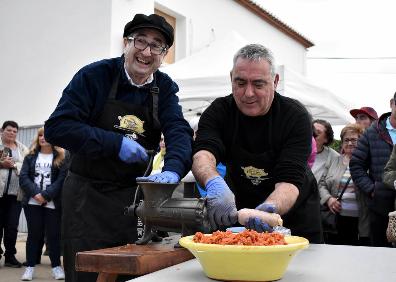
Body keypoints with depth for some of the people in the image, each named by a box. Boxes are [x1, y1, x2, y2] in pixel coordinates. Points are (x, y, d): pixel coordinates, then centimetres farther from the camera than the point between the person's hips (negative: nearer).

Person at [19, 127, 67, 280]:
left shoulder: (61, 157, 4)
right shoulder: (31, 156, 12)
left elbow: (62, 179, -7)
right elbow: (23, 177, 2)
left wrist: (46, 195, -15)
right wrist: (35, 193, -14)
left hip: (52, 203, -2)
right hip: (32, 202, 2)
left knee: (53, 234, 2)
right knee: (34, 233, 5)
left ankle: (56, 266, 11)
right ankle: (30, 266, 11)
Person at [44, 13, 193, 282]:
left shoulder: (165, 88, 3)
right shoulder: (95, 75, -8)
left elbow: (179, 131, -11)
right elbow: (57, 127, -15)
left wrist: (172, 169, -32)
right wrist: (116, 143, -23)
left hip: (136, 196, 4)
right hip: (88, 196, -3)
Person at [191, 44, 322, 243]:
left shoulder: (295, 116, -22)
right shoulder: (219, 111, -15)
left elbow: (290, 180, -31)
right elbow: (202, 153, -33)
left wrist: (270, 207, -53)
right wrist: (214, 182, -56)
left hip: (293, 213, -1)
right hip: (239, 210, 2)